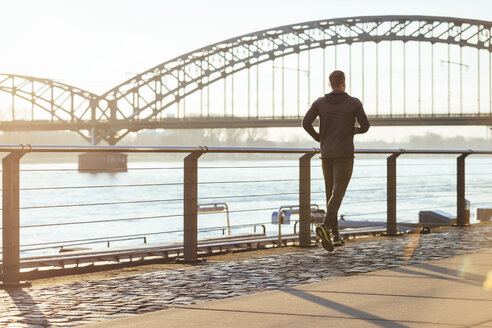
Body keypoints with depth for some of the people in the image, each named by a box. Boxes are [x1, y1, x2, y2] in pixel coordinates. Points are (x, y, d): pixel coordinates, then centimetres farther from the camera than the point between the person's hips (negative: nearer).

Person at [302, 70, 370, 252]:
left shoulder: (320, 102, 5)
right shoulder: (354, 102, -1)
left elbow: (306, 123, -7)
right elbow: (365, 126, -2)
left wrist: (319, 138, 12)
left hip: (326, 153, 4)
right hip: (344, 154, -3)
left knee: (331, 192, 15)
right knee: (338, 194, -11)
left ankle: (335, 235, 14)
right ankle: (325, 226, -35)